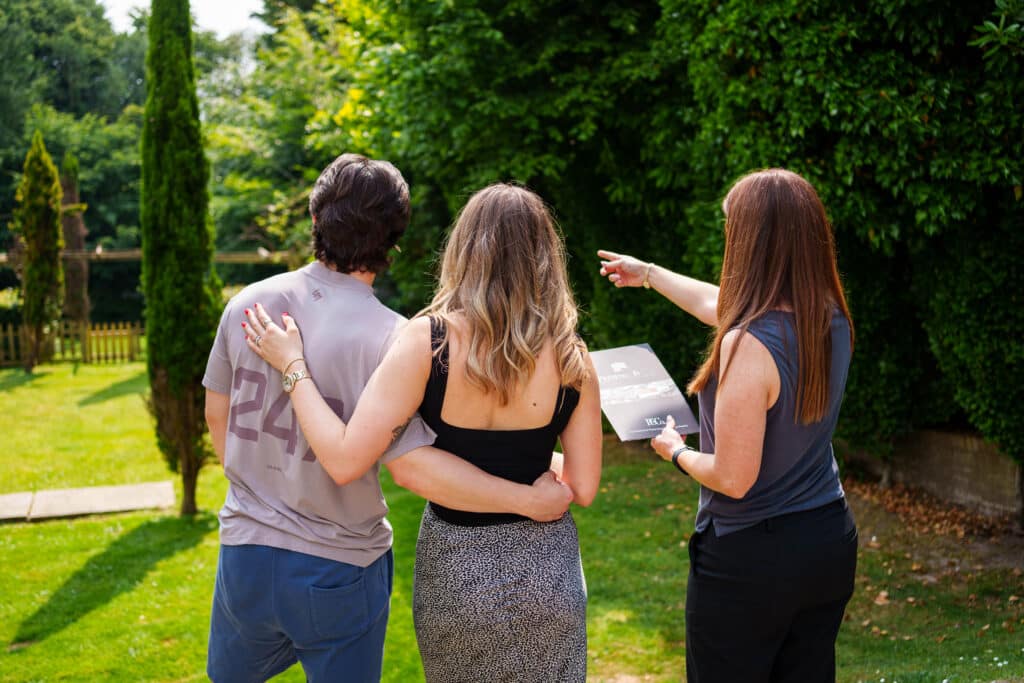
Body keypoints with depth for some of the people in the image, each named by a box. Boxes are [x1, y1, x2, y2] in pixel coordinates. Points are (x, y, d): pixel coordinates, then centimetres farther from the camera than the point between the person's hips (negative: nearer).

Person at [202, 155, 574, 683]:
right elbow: (411, 465, -26)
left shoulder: (248, 303, -4)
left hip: (246, 550, 4)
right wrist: (529, 500, -19)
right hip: (340, 573, -4)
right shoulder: (390, 338, -20)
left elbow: (216, 411, 8)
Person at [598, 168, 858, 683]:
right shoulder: (832, 322, -2)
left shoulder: (749, 345, -27)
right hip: (830, 543, 7)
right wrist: (648, 273, 30)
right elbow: (718, 306, 16)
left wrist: (677, 452, -3)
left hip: (750, 559, -7)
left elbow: (733, 479, -24)